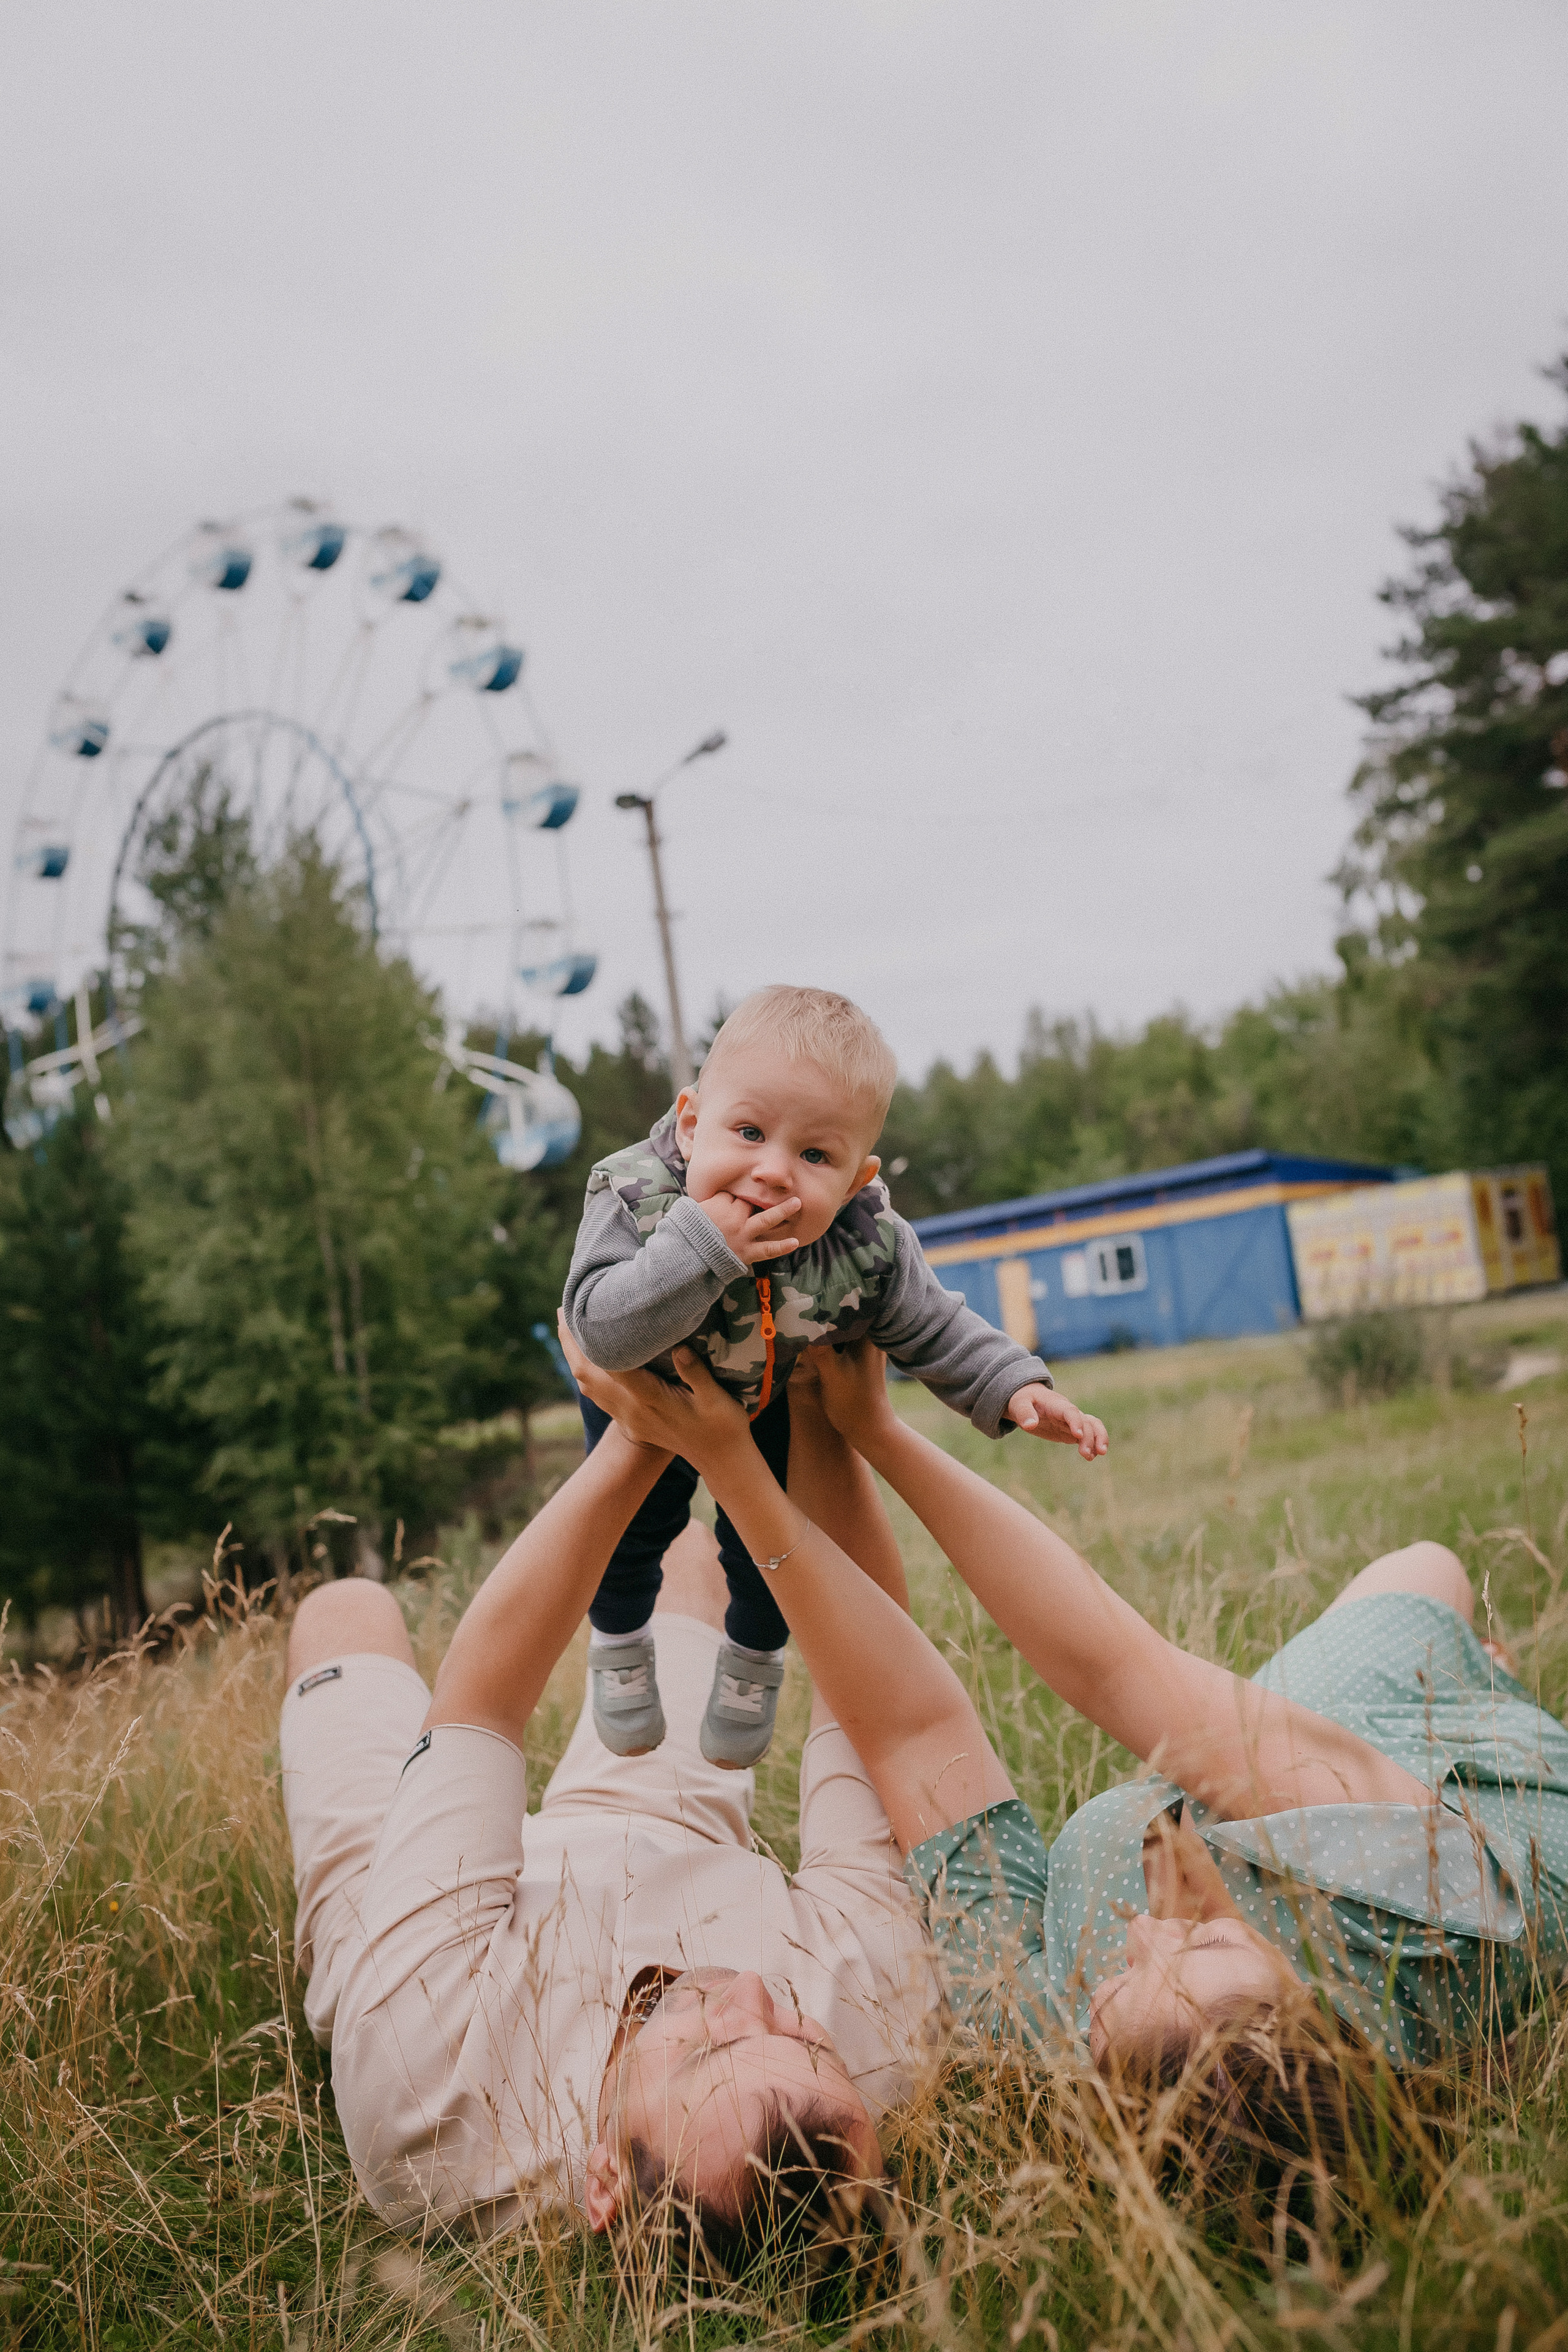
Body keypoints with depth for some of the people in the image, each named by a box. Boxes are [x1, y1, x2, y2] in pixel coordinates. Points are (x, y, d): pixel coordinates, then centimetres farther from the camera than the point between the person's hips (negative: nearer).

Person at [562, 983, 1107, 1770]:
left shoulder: (866, 1243, -34)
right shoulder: (637, 1199, -41)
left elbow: (932, 1328, -17)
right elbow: (602, 1333, -50)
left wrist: (1013, 1387, -29)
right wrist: (701, 1249, -60)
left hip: (772, 1405, 1)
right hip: (646, 1397, -1)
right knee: (632, 1524, 13)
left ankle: (754, 1657, 42)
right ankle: (619, 1642, 45)